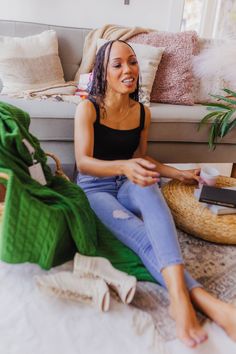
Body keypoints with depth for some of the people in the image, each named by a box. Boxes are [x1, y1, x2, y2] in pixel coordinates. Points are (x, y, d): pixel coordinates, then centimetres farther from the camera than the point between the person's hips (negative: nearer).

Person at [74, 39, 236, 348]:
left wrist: (179, 173, 6)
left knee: (149, 187, -36)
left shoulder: (143, 113, 4)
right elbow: (83, 162, -20)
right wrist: (123, 166, -40)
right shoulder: (88, 108, -10)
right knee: (142, 237, -32)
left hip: (127, 185, 3)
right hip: (94, 187, -2)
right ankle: (204, 301, -37)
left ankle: (179, 296, -48)